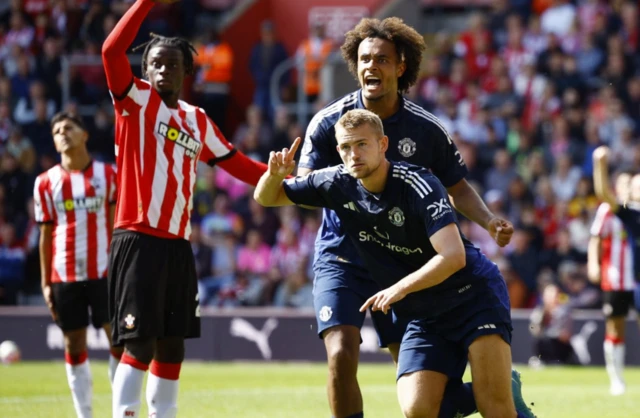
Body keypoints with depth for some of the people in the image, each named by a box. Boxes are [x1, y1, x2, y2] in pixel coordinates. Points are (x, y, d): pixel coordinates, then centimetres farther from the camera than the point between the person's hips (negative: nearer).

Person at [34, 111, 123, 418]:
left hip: (104, 273, -1)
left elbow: (118, 226, 3)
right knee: (74, 345, 4)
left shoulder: (108, 175, 3)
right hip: (64, 275, 1)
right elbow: (45, 236, 8)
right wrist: (45, 283, 3)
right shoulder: (46, 183, 5)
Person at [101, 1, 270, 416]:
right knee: (139, 344, -12)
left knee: (172, 347, 10)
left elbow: (234, 161, 26)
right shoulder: (136, 99, -1)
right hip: (139, 240, -6)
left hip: (178, 244, 6)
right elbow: (112, 50, -17)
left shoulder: (197, 120, 16)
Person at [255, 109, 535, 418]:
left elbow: (453, 256, -29)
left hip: (473, 294, -5)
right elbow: (266, 198, 9)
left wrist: (401, 288, -40)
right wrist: (275, 174, -13)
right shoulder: (338, 184, -2)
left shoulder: (418, 185, -19)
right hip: (422, 317, 5)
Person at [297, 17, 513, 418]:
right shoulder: (329, 122, -6)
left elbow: (458, 189, 7)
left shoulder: (427, 129, -3)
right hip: (340, 259, -2)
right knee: (342, 356, -19)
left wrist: (489, 221, -12)